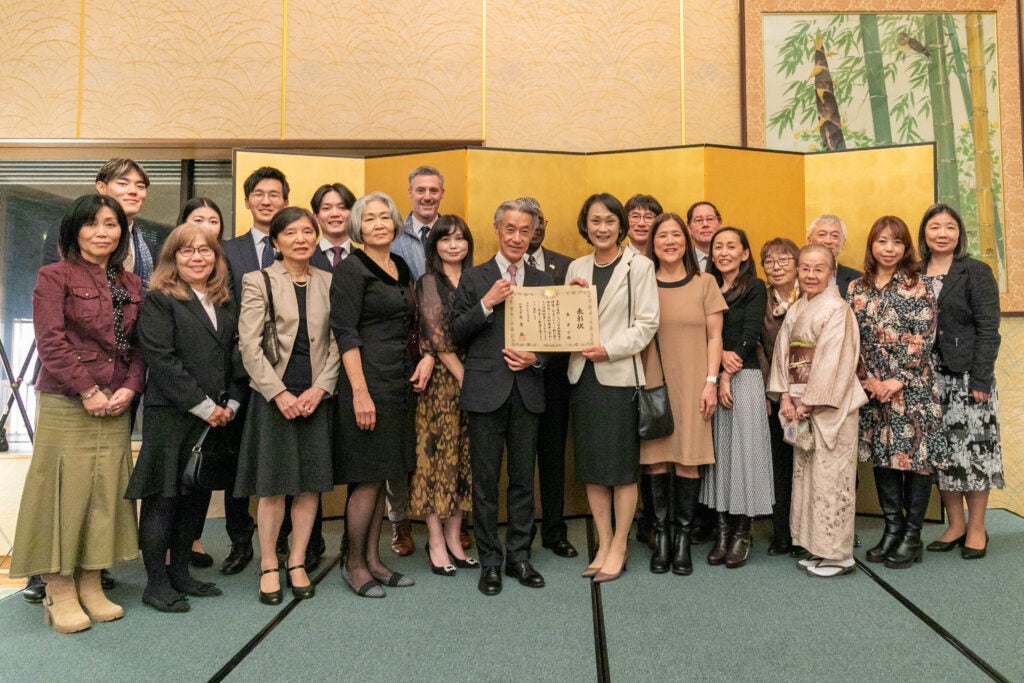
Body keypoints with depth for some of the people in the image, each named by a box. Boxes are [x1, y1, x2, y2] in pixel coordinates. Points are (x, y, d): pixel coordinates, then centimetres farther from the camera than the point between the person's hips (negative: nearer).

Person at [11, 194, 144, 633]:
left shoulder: (132, 285, 13)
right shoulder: (55, 276, -2)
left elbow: (139, 345, 11)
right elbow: (51, 342, -11)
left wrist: (129, 388, -5)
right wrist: (87, 391, -15)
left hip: (116, 406, 5)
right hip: (66, 406, -4)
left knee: (106, 495, 8)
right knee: (64, 493, 0)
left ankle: (91, 587, 20)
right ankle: (60, 593, 14)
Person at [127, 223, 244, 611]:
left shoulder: (225, 304, 14)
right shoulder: (159, 301, -5)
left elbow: (234, 357, 14)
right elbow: (161, 359, -14)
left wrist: (231, 402, 0)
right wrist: (203, 406, -14)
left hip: (214, 418, 6)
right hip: (169, 416, -6)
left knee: (198, 495, 12)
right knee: (163, 497, 1)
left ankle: (180, 572, 25)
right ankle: (156, 582, 13)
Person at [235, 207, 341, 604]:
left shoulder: (328, 283, 10)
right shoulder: (258, 282, 2)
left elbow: (337, 343, 6)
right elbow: (249, 346, -5)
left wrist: (320, 388, -7)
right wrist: (279, 393, -12)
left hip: (316, 396, 3)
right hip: (273, 396, -3)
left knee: (311, 483, 6)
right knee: (273, 485, 1)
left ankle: (297, 563, 20)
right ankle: (268, 566, 18)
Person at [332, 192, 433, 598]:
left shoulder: (401, 269, 15)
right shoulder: (351, 269, -7)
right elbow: (345, 333, -14)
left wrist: (427, 357, 3)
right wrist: (360, 392, -21)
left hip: (400, 384, 8)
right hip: (368, 384, -7)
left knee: (381, 477, 13)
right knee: (368, 479, -2)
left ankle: (373, 560, 24)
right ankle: (354, 564, 15)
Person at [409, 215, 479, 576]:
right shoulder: (429, 283, -2)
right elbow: (436, 338, -10)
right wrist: (465, 379, -12)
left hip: (472, 379, 5)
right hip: (440, 380, -5)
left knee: (464, 459, 8)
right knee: (438, 457, 0)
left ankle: (454, 540, 18)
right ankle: (436, 543, 10)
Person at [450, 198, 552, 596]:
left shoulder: (543, 282, 10)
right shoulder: (474, 279, 4)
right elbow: (457, 335, -2)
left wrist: (535, 359, -9)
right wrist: (487, 304, -15)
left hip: (528, 390, 2)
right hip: (486, 391, -2)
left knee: (523, 478, 10)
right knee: (485, 481, 5)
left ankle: (519, 556, 24)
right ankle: (490, 561, 17)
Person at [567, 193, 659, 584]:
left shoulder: (639, 266, -2)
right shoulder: (576, 268, 12)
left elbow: (646, 323, -8)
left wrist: (609, 349, -18)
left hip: (620, 374, -5)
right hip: (583, 375, 5)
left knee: (622, 466, 2)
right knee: (591, 464, 9)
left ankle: (618, 547, 15)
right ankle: (603, 544, 22)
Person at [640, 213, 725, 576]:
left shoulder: (704, 283, 8)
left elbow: (714, 337, 6)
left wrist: (711, 382, -3)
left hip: (691, 386, 0)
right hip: (651, 384, 1)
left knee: (688, 460, -2)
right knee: (654, 459, 0)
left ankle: (683, 538, 11)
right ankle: (660, 536, 12)